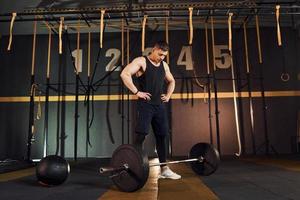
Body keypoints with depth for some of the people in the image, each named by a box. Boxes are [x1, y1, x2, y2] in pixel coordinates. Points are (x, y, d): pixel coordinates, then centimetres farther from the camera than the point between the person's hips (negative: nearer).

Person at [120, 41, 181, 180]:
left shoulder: (164, 65, 15)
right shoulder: (141, 61, -5)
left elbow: (172, 81, 30)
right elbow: (124, 74, -18)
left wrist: (168, 95, 14)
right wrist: (136, 92, -19)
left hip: (160, 105, 7)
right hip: (145, 104, -7)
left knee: (162, 135, 9)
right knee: (140, 135, -10)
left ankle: (164, 168, 18)